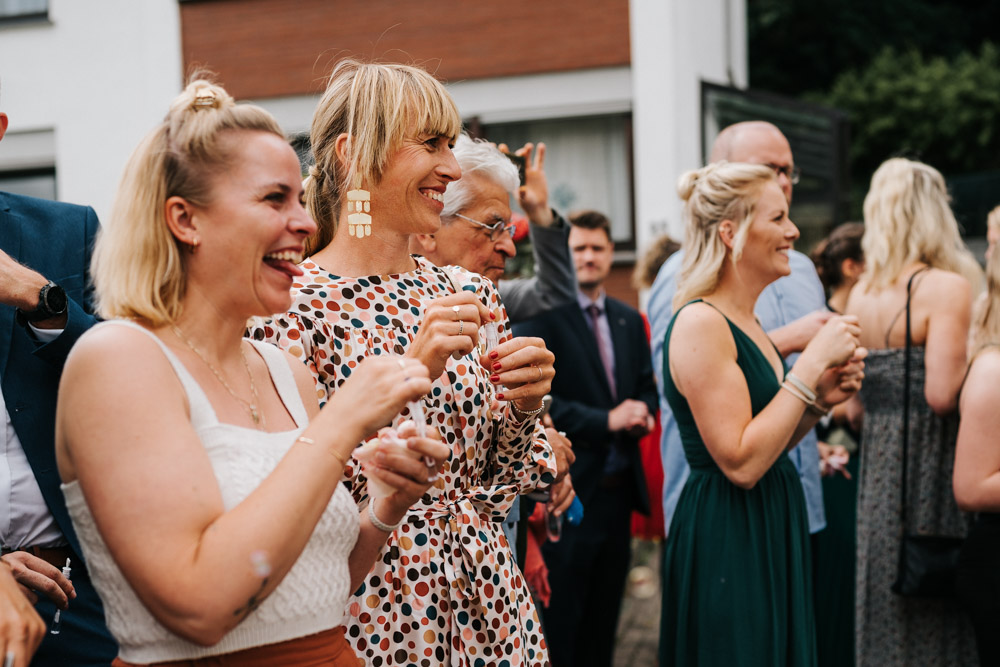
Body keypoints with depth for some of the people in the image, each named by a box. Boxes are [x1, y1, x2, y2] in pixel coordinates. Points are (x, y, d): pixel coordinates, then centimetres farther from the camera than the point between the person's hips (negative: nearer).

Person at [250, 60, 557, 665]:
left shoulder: (468, 292, 4)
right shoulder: (292, 305, -12)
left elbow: (497, 487, 10)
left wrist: (524, 408, -9)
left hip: (488, 604, 5)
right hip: (373, 616, -5)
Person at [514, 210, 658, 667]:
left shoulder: (629, 320, 13)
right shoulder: (541, 315, -9)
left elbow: (647, 386, 19)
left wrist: (643, 413, -5)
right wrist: (606, 420, -19)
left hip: (619, 489, 7)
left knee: (604, 616, 15)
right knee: (560, 623, 1)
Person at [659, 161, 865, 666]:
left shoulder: (745, 322, 12)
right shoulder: (700, 323, -17)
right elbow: (741, 462, -23)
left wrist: (820, 398, 2)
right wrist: (810, 365, -19)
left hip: (772, 534, 10)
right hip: (725, 543, -10)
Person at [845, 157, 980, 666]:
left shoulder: (860, 294, 9)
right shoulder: (947, 287, -12)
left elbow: (854, 401, 10)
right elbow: (942, 394, -20)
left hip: (877, 467, 7)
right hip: (930, 467, -7)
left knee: (884, 613, 14)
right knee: (936, 618, 0)